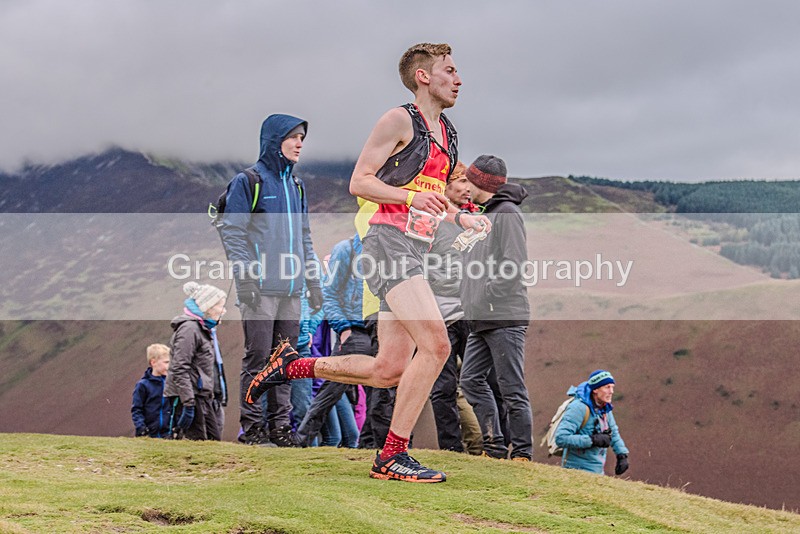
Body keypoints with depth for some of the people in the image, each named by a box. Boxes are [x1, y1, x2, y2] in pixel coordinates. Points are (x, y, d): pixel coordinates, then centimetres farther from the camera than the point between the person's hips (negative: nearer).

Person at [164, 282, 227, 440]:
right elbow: (179, 369, -20)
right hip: (188, 395, -10)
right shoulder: (189, 328, -13)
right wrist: (188, 403, -24)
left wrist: (210, 396, 23)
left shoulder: (204, 329, 19)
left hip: (202, 396, 10)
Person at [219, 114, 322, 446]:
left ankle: (280, 423, 12)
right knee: (257, 357, -5)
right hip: (261, 288, -6)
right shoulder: (248, 181, -2)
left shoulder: (296, 187, 19)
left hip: (291, 289, 7)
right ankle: (252, 425, 0)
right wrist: (245, 276, -16)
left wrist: (313, 282, 17)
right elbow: (232, 232, -7)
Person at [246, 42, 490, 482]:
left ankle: (293, 365, 21)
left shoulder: (447, 133, 22)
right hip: (389, 242, -9)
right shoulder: (400, 120, -4)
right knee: (435, 344, -21)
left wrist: (461, 218, 13)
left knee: (388, 370, 4)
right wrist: (411, 197, -21)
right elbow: (359, 182, -7)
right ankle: (392, 456, -15)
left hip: (414, 251, 9)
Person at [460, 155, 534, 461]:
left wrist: (487, 296, -17)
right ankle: (495, 445, 12)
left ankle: (522, 452, -1)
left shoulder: (507, 214, -8)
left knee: (512, 388, -6)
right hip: (481, 319, 10)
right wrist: (472, 301, 11)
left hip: (505, 316, -10)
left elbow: (515, 265, -17)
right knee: (471, 379, 8)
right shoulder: (484, 214, 21)